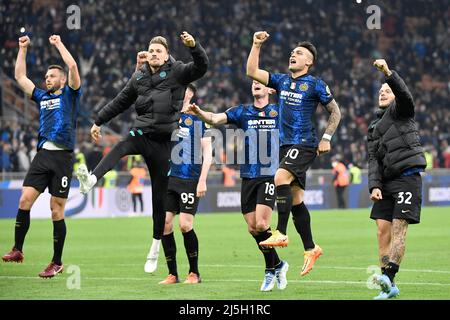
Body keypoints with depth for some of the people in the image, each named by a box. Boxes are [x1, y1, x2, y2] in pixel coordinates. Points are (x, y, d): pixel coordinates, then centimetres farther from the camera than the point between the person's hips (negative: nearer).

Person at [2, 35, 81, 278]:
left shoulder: (69, 95, 7)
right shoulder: (42, 97, 21)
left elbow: (72, 67, -7)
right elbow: (20, 76, 23)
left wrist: (59, 44, 1)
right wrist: (22, 49, 19)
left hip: (62, 156, -5)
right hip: (42, 155, 5)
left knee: (57, 210, -3)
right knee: (24, 200, -7)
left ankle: (57, 263, 3)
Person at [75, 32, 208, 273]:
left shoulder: (177, 72, 1)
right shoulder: (139, 77, 11)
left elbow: (201, 67, -15)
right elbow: (120, 102, 21)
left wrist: (193, 46, -31)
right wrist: (99, 122, 24)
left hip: (164, 141, -2)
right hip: (141, 133, 2)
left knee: (159, 197, 4)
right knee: (120, 148, -34)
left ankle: (155, 247, 16)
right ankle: (90, 180, -59)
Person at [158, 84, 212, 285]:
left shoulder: (198, 117, -1)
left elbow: (207, 153, -4)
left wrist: (202, 181, -10)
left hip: (190, 180, -5)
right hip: (169, 178, 5)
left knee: (185, 224, -10)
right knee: (164, 223, -2)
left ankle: (194, 273, 5)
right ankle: (172, 274, 7)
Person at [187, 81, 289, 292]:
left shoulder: (279, 112, 3)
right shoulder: (242, 112, 8)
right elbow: (215, 118, -6)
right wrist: (199, 112, -25)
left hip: (270, 175, -3)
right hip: (248, 177, 4)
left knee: (261, 224, -16)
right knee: (252, 228, 3)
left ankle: (271, 270, 2)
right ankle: (278, 265, 21)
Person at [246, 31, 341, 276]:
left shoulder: (315, 84, -2)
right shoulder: (281, 80, 13)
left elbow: (335, 111, 4)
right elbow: (252, 72, 7)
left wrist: (326, 138, -4)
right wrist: (256, 45, 2)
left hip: (305, 144, -7)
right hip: (285, 145, 7)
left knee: (281, 178, -28)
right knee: (295, 199, 6)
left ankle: (281, 233, -25)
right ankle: (310, 249, 14)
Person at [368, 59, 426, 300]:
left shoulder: (400, 110, 8)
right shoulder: (374, 127, 23)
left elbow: (404, 94, -16)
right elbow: (373, 159, 13)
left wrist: (388, 73, -32)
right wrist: (374, 186, -2)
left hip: (407, 177, -6)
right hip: (387, 181, 6)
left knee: (398, 227, -14)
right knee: (383, 228, -2)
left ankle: (389, 276, -25)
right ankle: (390, 288, -1)